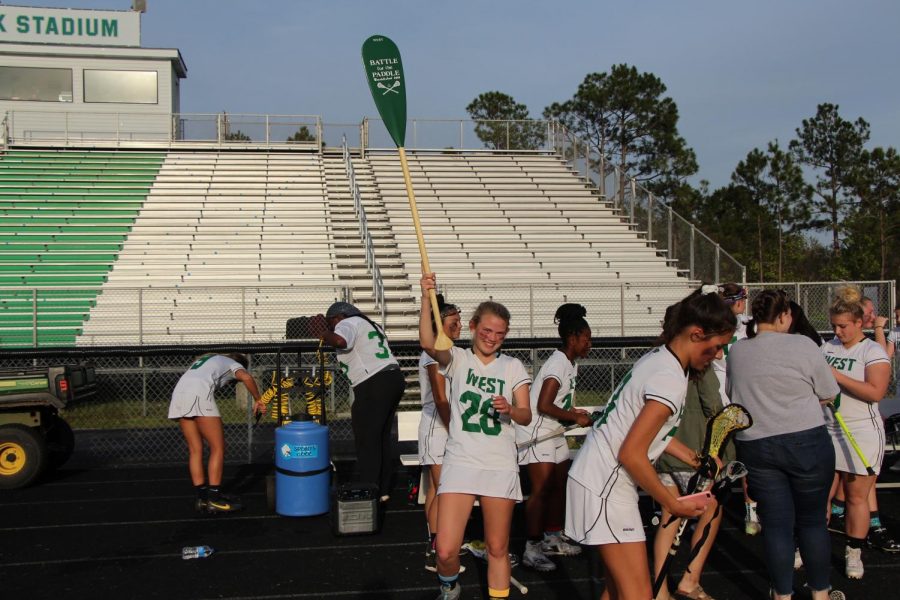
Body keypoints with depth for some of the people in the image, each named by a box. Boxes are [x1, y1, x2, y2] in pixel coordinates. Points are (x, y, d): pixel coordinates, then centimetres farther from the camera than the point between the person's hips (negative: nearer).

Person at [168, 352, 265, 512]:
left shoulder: (206, 359, 38)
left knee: (195, 450, 12)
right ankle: (214, 499, -2)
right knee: (218, 448, 1)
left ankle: (202, 498, 13)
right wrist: (258, 400, 8)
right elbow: (246, 377, -4)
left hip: (178, 393, 7)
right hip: (199, 395, -7)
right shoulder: (233, 363, 19)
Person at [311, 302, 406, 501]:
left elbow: (339, 341, -23)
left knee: (366, 439, -5)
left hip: (374, 385, -10)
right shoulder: (370, 324, 25)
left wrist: (324, 334, -11)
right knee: (382, 437, 16)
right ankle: (383, 490, 22)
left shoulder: (346, 324, -4)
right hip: (393, 378, 10)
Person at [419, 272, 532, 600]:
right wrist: (426, 299, -32)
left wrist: (510, 410, -19)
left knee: (498, 549, 8)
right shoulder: (458, 359, 2)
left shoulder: (513, 366, 7)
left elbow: (526, 416, 4)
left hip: (500, 466, 2)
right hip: (460, 462, -1)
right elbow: (427, 343, -19)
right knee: (446, 551, -7)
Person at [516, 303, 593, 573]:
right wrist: (575, 416, -15)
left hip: (553, 431, 10)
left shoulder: (571, 364, 13)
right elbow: (544, 406, -23)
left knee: (561, 484, 14)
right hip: (536, 431, -10)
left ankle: (552, 538, 28)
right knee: (541, 489, -10)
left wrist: (576, 413, 0)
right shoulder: (558, 363, -18)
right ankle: (532, 548, -6)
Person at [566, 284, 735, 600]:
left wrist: (692, 457, 14)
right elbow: (632, 454, -23)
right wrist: (673, 503, -12)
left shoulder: (656, 358, 6)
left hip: (592, 474, 10)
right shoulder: (672, 380, -21)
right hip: (606, 488, -10)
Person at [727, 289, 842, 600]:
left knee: (776, 524, 9)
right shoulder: (802, 345, -10)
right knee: (812, 521, 12)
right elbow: (829, 394, -2)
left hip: (755, 446, 3)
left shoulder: (736, 351, 3)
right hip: (807, 443, -3)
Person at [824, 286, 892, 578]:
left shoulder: (873, 351, -5)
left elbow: (876, 392, -18)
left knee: (857, 496, 3)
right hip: (827, 431, 4)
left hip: (861, 434, -4)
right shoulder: (828, 347, 9)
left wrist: (838, 377, -20)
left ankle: (854, 554, 16)